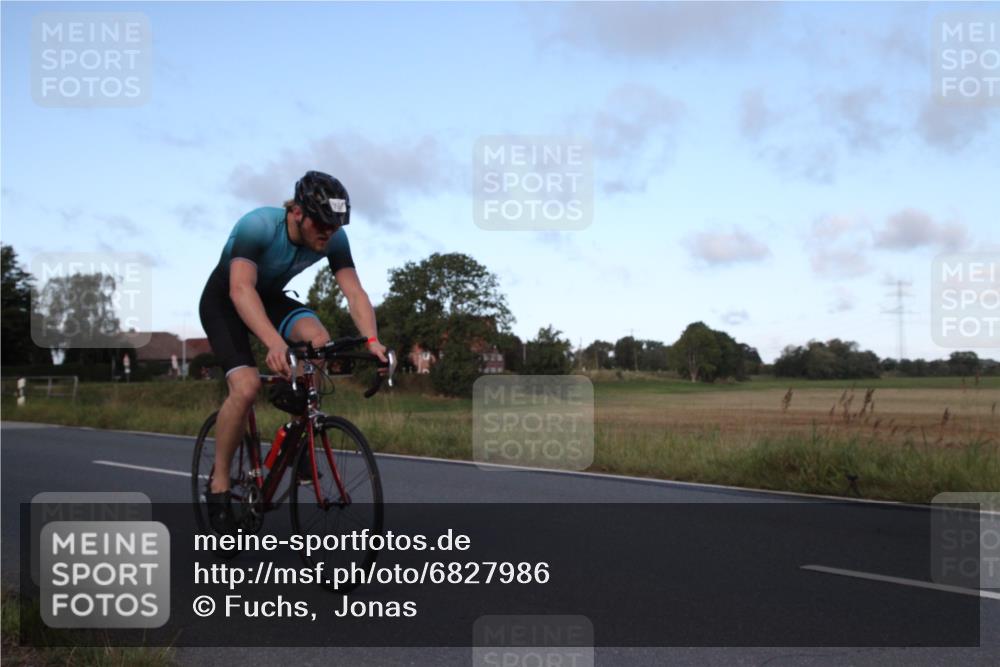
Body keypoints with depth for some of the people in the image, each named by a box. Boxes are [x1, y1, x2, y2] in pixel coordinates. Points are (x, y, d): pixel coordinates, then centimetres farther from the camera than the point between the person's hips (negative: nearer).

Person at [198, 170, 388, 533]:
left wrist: (371, 340, -43)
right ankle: (218, 484, -8)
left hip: (271, 297, 5)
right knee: (246, 385, -27)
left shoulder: (333, 238, -20)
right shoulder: (258, 226, -35)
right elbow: (241, 289, -46)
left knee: (319, 339, -27)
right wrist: (275, 343, -60)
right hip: (223, 301, -4)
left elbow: (355, 292, -24)